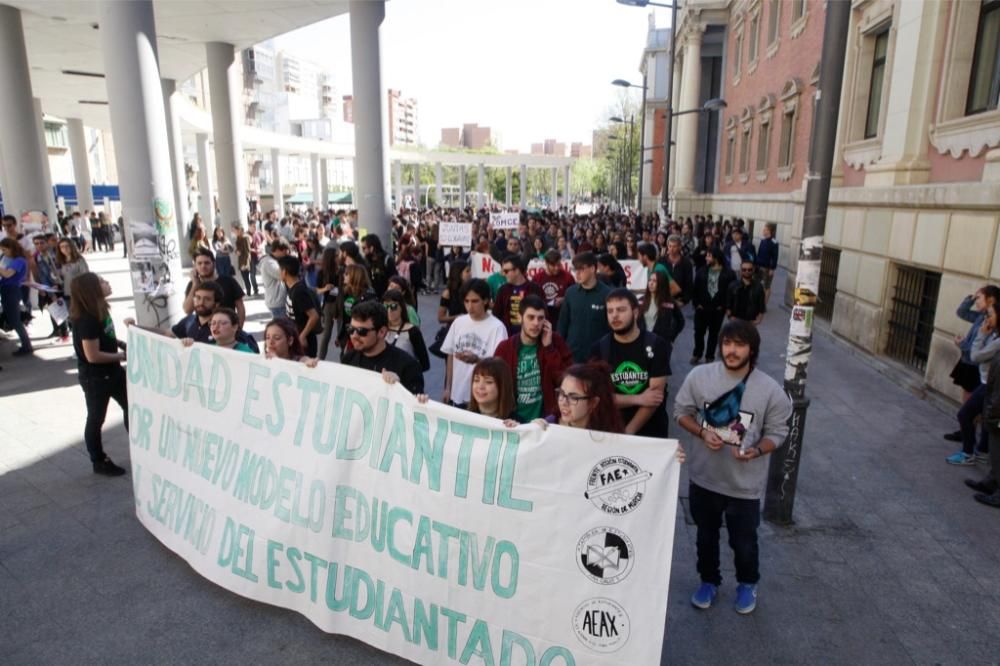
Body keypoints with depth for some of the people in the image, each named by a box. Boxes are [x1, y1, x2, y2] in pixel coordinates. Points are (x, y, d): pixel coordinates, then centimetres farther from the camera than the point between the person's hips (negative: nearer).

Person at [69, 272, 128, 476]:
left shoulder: (100, 310, 1)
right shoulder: (86, 319, -27)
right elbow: (93, 355, -27)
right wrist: (122, 356, -16)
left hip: (112, 371, 9)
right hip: (94, 377, -9)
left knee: (130, 405, 19)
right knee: (96, 419, 9)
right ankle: (99, 462, 26)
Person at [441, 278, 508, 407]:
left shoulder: (497, 327, -12)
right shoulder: (458, 322, 3)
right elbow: (450, 356, 11)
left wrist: (477, 360, -32)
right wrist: (448, 388, 10)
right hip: (457, 394, 5)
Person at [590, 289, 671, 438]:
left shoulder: (656, 345, -7)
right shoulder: (599, 348, -3)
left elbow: (656, 394, -12)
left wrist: (628, 431, -17)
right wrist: (638, 399, -15)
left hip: (651, 431, -1)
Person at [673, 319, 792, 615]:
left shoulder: (771, 390, -14)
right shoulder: (699, 375, -12)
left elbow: (777, 433, -5)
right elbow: (681, 411, -1)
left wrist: (756, 450, -25)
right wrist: (702, 432, -18)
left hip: (745, 484, -1)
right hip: (704, 477, 1)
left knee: (744, 542, 17)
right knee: (706, 536, 21)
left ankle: (747, 584, 47)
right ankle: (709, 581, 47)